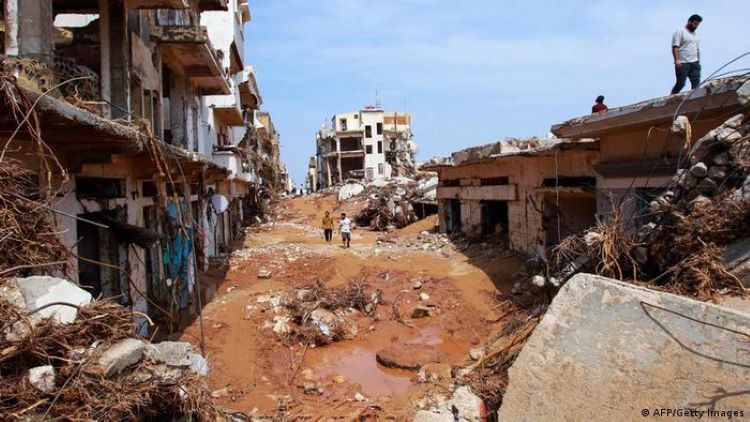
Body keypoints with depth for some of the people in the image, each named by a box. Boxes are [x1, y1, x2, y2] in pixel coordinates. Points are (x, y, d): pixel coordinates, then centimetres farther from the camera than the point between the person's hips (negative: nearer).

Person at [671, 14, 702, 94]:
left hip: (694, 63, 7)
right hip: (682, 64, -7)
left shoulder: (696, 35, 22)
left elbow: (698, 49, 26)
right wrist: (676, 60, -22)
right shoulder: (680, 32, -1)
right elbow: (675, 47, -11)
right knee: (680, 84, -7)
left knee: (696, 83, -3)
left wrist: (698, 62, 18)